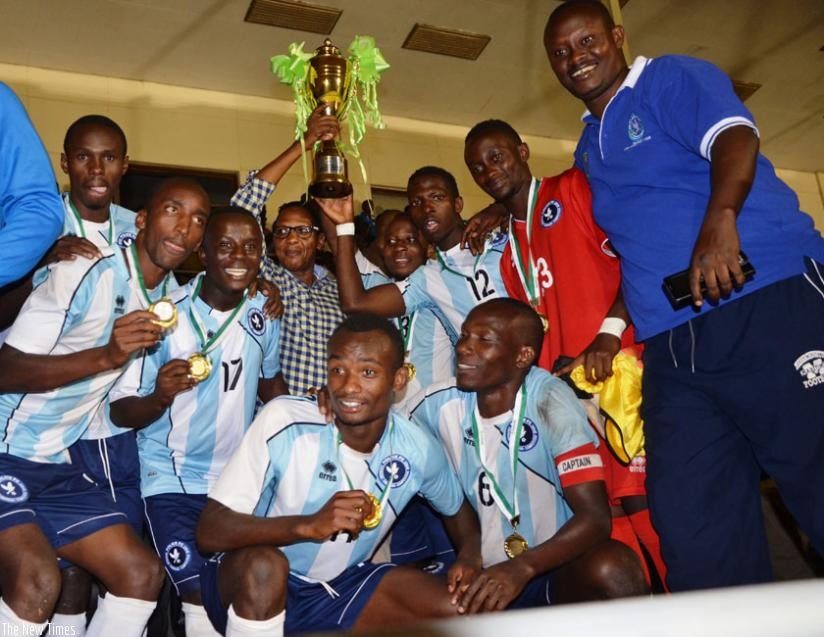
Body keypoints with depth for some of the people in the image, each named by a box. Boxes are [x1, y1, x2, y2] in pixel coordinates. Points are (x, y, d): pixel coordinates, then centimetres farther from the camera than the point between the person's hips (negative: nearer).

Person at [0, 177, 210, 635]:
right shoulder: (87, 273, -16)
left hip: (55, 464, 7)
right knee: (38, 579, -27)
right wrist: (107, 356, -29)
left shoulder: (170, 297, 7)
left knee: (142, 573, 1)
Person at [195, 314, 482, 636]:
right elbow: (209, 531, -26)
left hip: (340, 586, 4)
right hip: (253, 583, -3)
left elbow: (457, 509, 11)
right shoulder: (285, 420, -24)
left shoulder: (418, 450, -11)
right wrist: (310, 525, -40)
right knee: (263, 564, -37)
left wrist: (470, 555, -11)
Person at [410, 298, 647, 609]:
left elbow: (595, 518, -21)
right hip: (482, 578, 3)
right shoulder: (437, 407, -4)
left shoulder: (548, 400, -14)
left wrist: (523, 567, -35)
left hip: (557, 572, -2)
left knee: (611, 567, -32)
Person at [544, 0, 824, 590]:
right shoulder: (587, 151, 25)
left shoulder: (674, 78, 7)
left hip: (770, 303, -6)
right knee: (693, 530, 3)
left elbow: (733, 137, -13)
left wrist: (720, 220, -32)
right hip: (671, 351, 7)